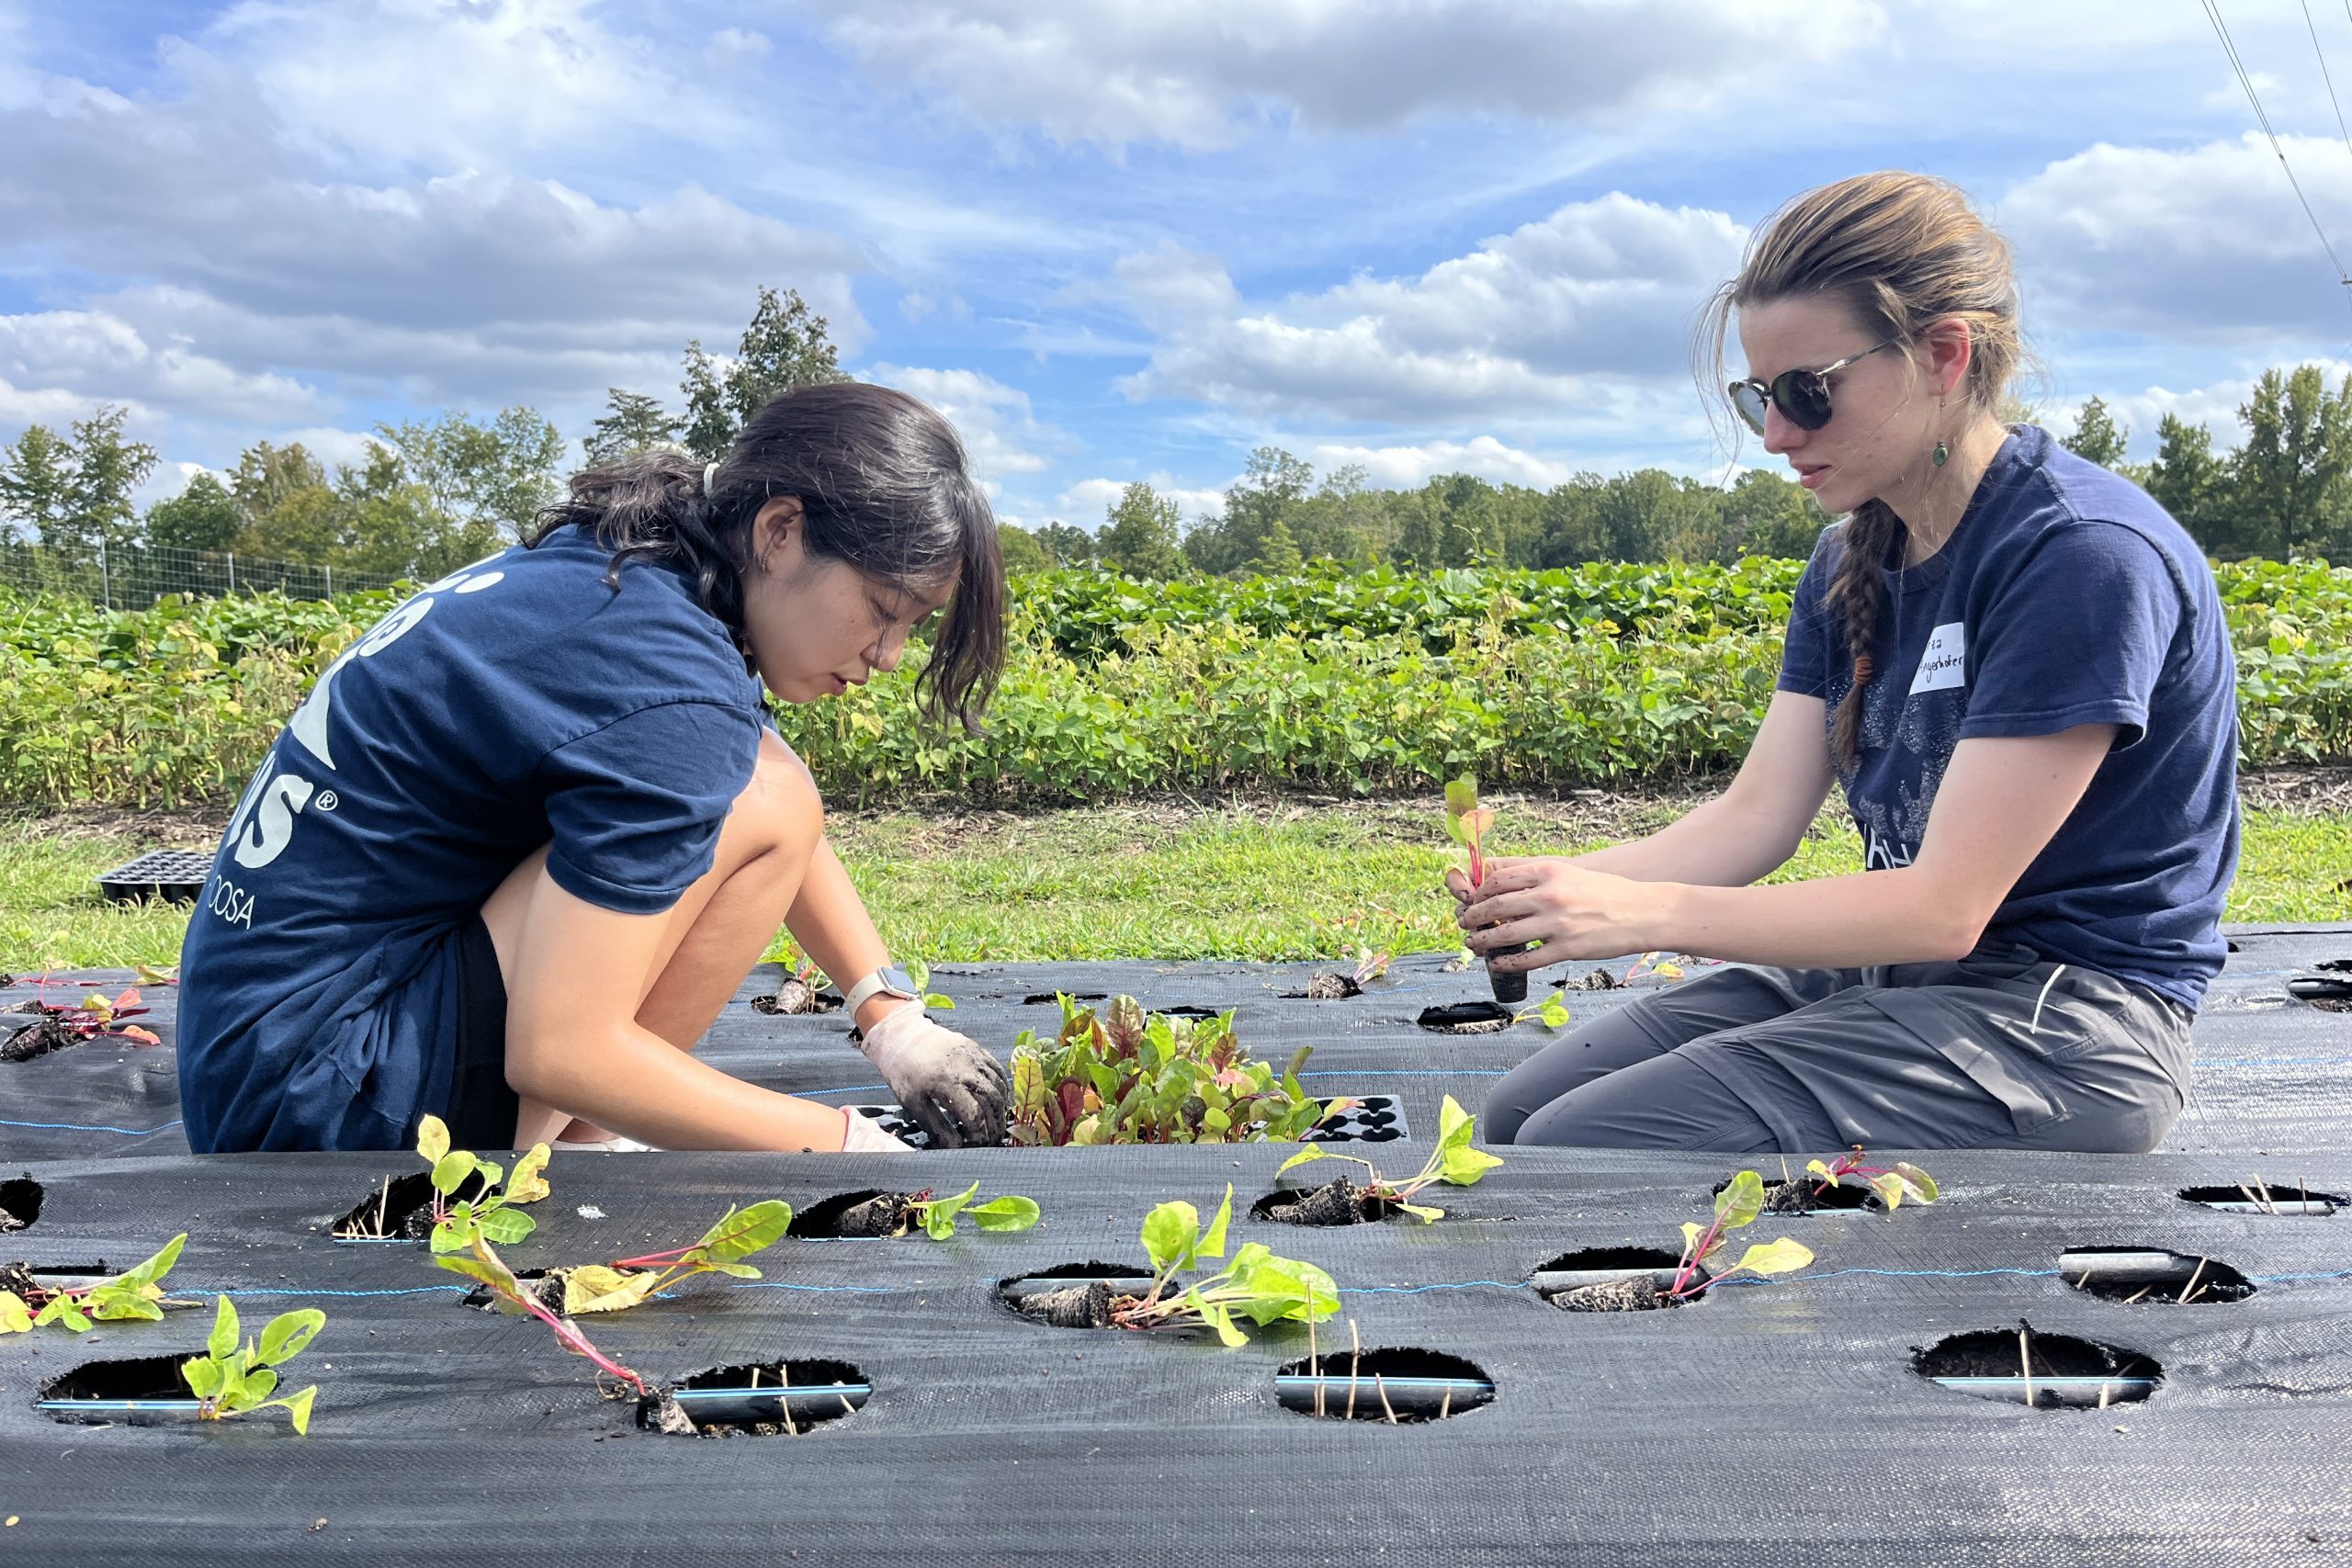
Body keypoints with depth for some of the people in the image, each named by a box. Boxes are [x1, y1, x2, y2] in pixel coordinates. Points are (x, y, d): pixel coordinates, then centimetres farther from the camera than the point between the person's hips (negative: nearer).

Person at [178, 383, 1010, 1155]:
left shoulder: (610, 566, 3)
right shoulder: (670, 682, -24)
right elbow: (558, 1052, -26)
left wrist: (893, 1018, 5)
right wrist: (842, 1141, -16)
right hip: (322, 1105, -9)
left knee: (742, 779, 11)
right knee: (764, 802, -17)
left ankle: (568, 1143, 6)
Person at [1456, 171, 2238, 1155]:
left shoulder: (2085, 556, -20)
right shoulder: (1851, 562, 8)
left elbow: (1945, 907, -22)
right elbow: (1756, 815, 2)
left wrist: (1641, 913, -26)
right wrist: (1553, 887, -15)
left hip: (2056, 1025, -8)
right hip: (1888, 971, 8)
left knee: (1584, 1152, -20)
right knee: (1523, 1113, -3)